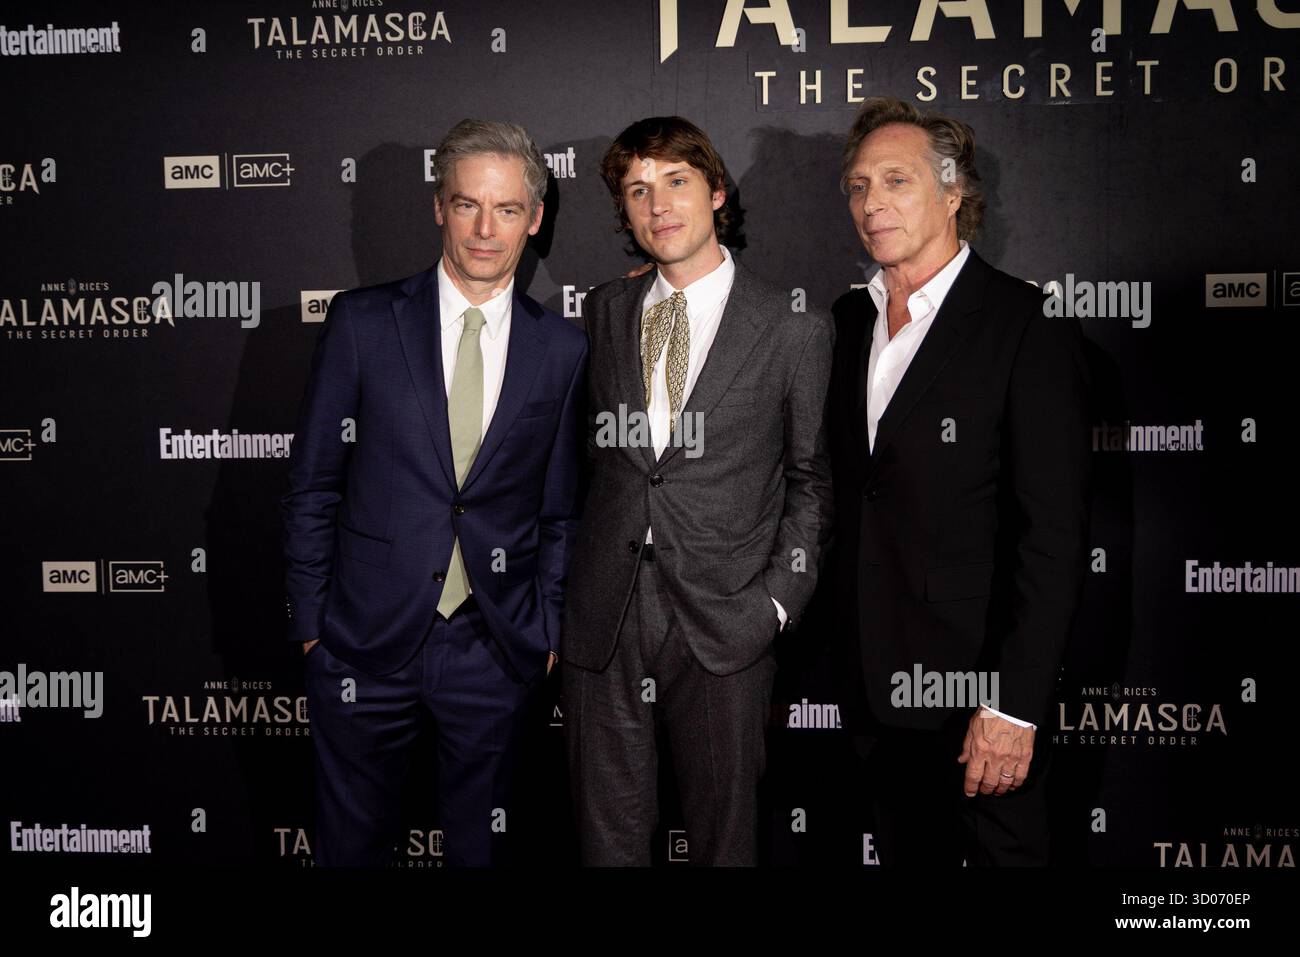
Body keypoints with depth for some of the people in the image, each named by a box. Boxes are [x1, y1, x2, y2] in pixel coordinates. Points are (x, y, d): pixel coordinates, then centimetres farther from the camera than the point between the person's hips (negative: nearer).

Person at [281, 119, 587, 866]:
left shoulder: (562, 347, 2)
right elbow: (313, 485, 0)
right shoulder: (362, 322, -3)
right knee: (352, 842, 14)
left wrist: (548, 630, 4)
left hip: (496, 649, 1)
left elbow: (562, 510, 7)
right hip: (368, 637, -1)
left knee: (480, 843, 15)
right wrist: (309, 621, -1)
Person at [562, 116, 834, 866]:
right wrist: (577, 572, 7)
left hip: (724, 627, -2)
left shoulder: (796, 328, -1)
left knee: (724, 836, 11)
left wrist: (778, 599, -5)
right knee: (609, 834, 11)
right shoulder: (605, 311, 10)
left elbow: (812, 478, 4)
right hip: (604, 621, 3)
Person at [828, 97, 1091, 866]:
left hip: (977, 686, -5)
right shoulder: (847, 321, 9)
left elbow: (1055, 534, -15)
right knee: (910, 854, 17)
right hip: (874, 686, 6)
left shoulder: (1028, 326, -11)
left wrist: (1015, 706, -19)